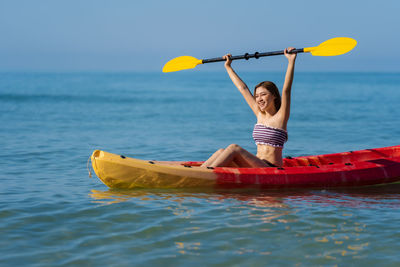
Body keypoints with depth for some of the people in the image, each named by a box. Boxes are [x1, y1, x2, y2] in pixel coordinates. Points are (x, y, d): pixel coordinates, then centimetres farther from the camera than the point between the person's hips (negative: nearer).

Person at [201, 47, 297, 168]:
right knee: (222, 152, -15)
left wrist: (291, 61, -22)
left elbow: (286, 90, -15)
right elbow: (243, 88, 22)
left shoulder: (280, 117, -2)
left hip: (271, 171, -6)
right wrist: (228, 66, 29)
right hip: (255, 167, 6)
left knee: (234, 148, -24)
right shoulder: (260, 114, 15)